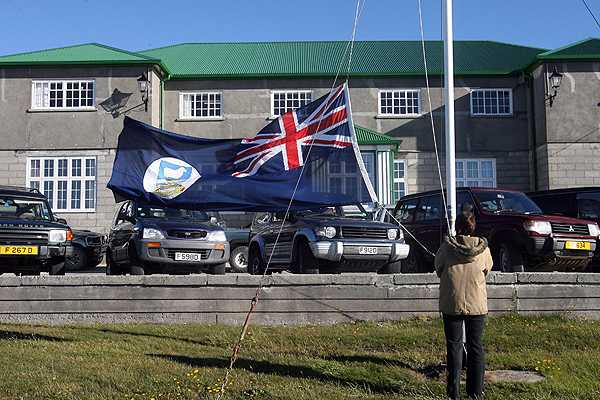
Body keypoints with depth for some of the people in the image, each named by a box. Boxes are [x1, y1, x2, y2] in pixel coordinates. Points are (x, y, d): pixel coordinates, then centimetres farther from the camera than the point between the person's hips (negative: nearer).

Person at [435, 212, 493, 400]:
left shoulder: (447, 247, -8)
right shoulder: (483, 248, -4)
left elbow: (438, 269, 5)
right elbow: (487, 269, 11)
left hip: (452, 304, -1)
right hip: (477, 304, 1)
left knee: (454, 346, 7)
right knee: (476, 346, 11)